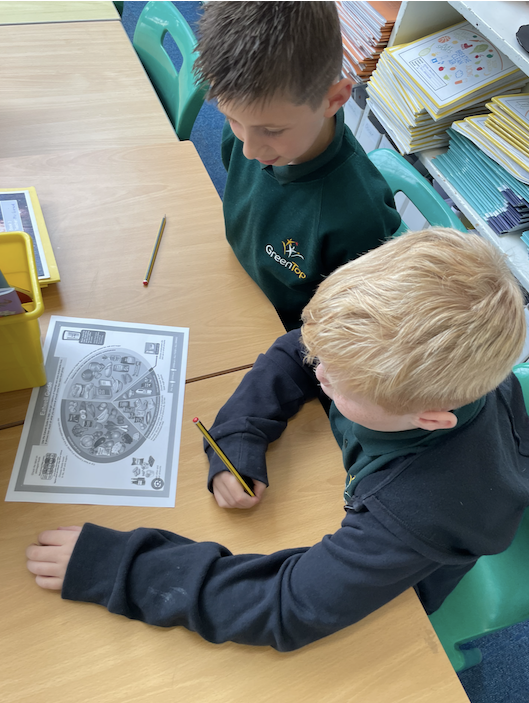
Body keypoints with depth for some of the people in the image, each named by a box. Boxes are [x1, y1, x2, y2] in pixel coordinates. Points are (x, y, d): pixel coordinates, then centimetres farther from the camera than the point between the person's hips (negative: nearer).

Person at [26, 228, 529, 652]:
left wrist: (116, 567, -39)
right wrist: (238, 439, -28)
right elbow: (293, 355, -13)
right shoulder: (404, 354, -30)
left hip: (388, 596, -4)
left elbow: (288, 606, -41)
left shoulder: (427, 508, -44)